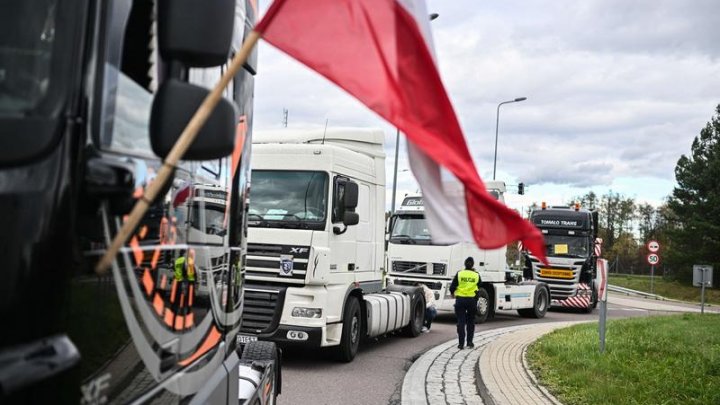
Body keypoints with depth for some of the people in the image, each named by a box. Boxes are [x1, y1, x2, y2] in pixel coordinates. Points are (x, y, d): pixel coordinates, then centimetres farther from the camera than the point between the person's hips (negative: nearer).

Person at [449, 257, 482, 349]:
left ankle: (461, 343, 0)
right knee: (470, 322, 15)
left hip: (460, 300, -1)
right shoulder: (476, 275, 1)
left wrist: (453, 293, 17)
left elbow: (452, 287, -2)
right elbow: (479, 289, 7)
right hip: (472, 300, 1)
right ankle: (470, 343, 15)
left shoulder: (459, 274, -3)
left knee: (461, 322, 3)